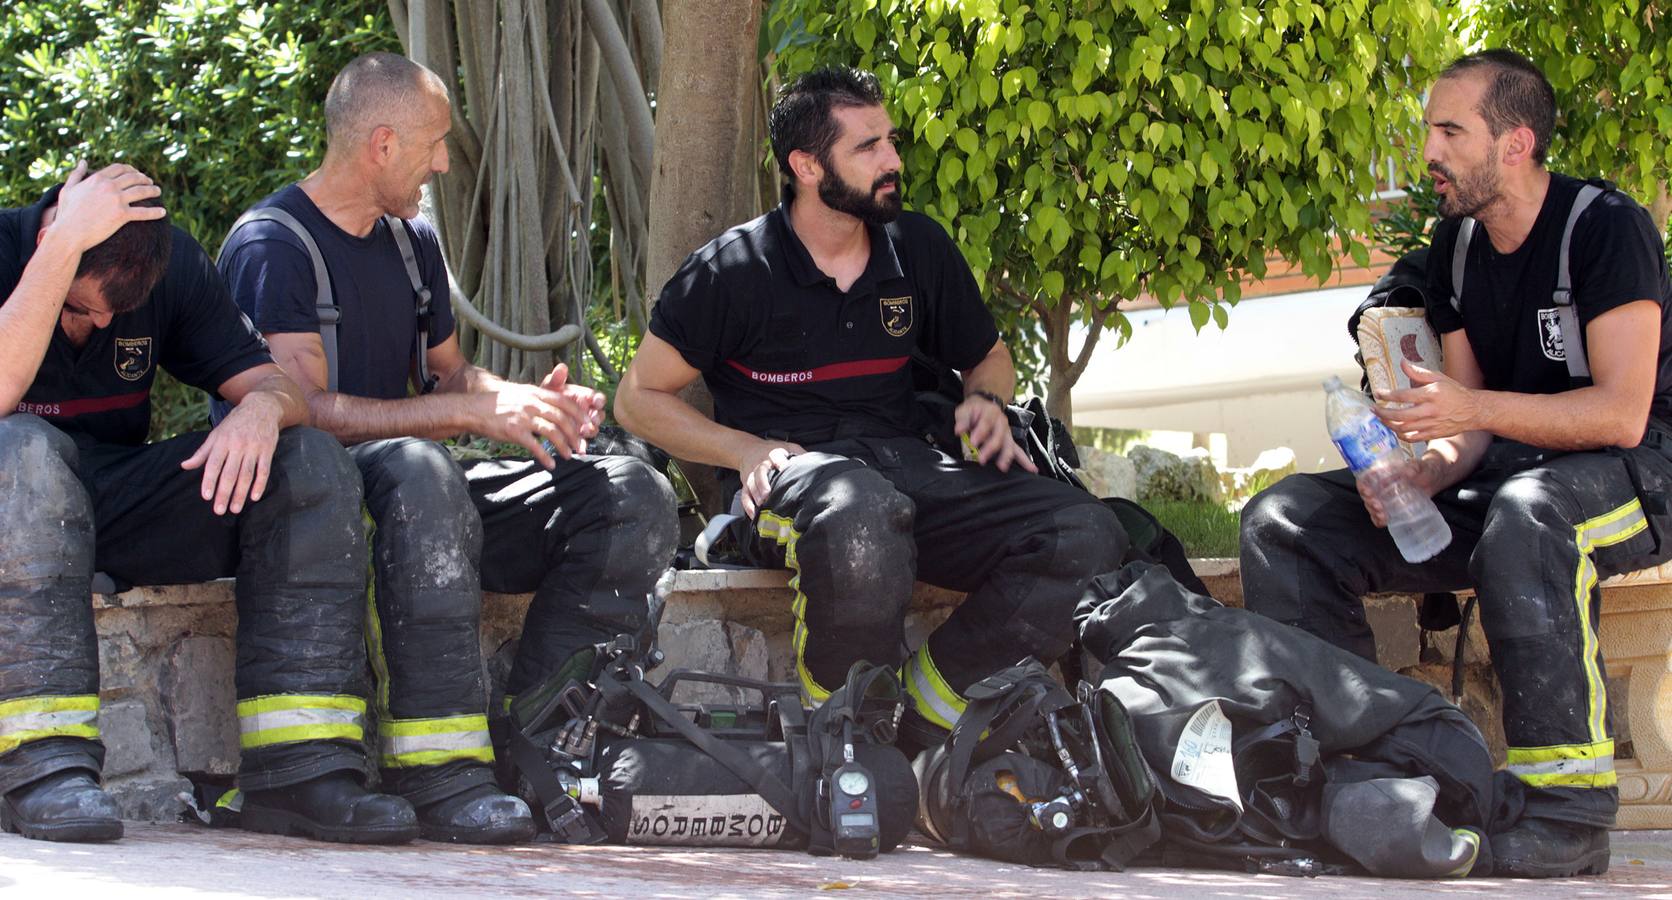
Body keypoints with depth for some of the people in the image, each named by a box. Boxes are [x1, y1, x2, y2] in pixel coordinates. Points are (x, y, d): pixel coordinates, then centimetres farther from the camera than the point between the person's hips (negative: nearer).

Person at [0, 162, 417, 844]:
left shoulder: (175, 264, 0)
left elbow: (275, 383, -3)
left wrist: (261, 409, -28)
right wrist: (68, 242, -34)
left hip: (120, 505, 5)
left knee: (313, 463, -17)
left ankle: (297, 767, -27)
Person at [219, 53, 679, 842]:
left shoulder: (414, 241, 18)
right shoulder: (270, 248, -9)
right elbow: (308, 408, -19)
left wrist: (529, 401, -3)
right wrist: (475, 410, -23)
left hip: (415, 487, 8)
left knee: (633, 497, -9)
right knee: (415, 469, -43)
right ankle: (437, 769, -43)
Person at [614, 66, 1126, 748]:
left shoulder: (919, 250, 13)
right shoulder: (732, 270, 0)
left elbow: (988, 356, 29)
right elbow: (638, 398, 6)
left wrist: (986, 401, 5)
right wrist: (747, 451, -9)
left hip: (905, 462, 5)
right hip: (788, 475, -5)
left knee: (1087, 536, -22)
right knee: (860, 514, -45)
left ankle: (926, 705, -20)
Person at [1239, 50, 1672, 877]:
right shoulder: (1456, 247, 8)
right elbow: (1472, 426, 6)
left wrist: (1477, 409, -32)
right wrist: (1424, 472, -17)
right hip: (1507, 475, 8)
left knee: (1523, 514, -44)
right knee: (1281, 523, -8)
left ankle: (1567, 809, -38)